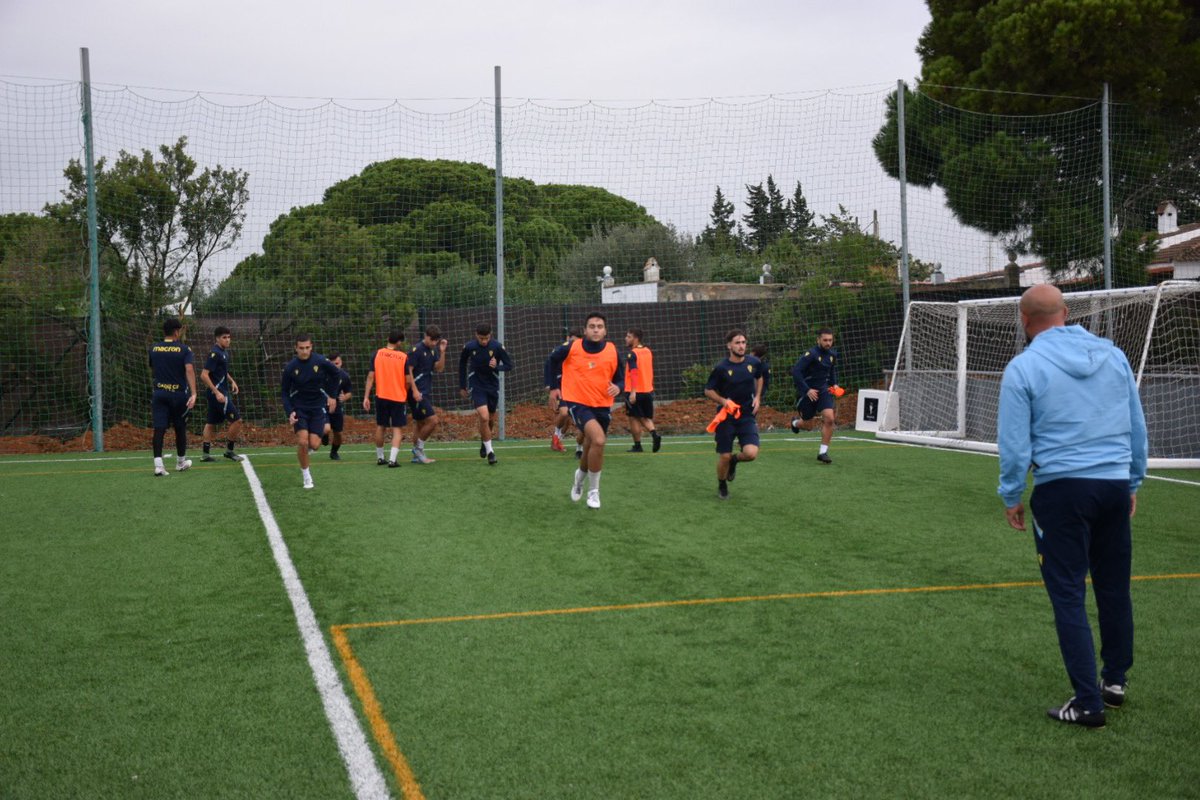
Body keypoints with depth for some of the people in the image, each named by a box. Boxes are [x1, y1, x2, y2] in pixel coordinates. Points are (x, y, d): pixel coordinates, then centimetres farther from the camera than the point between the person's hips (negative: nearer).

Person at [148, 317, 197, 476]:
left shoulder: (154, 348, 5)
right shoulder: (184, 349, -6)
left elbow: (152, 372, 17)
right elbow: (189, 370, -20)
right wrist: (193, 393, -26)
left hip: (159, 393, 2)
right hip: (179, 394, -2)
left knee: (159, 428, -4)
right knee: (180, 428, 14)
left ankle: (158, 464, -19)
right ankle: (181, 462, 29)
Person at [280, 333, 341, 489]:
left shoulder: (320, 361, -11)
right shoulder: (290, 367, -11)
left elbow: (335, 374, 8)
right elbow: (284, 392, -2)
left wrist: (332, 396, 7)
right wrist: (289, 412, -15)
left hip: (318, 407, 1)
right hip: (299, 408, -1)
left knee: (314, 445, -10)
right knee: (302, 442, -16)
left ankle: (307, 447, 29)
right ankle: (306, 475, 5)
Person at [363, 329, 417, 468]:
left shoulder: (377, 354, -3)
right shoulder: (403, 357, -8)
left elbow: (370, 377, -4)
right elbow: (408, 380, -6)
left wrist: (366, 397, 0)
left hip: (381, 397, 3)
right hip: (399, 398, -3)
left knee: (380, 427, 17)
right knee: (397, 429, 2)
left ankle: (380, 457, 26)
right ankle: (392, 459, -11)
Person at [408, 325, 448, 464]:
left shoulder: (433, 350, 10)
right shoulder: (417, 350, -13)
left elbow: (439, 368, 6)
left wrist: (442, 352, -7)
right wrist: (414, 391, -19)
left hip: (427, 393, 8)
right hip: (418, 393, -8)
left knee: (420, 424, 12)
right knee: (433, 421, -13)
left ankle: (416, 455, 18)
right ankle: (418, 448, 1)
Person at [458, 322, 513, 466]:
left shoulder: (497, 347, -12)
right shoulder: (469, 347, -10)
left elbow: (509, 365, -6)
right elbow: (462, 364, 8)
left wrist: (497, 366, -27)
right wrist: (462, 386, 12)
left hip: (493, 387, 2)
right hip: (476, 387, -2)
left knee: (491, 419, 14)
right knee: (484, 417, -19)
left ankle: (484, 440, 45)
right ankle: (489, 452, -7)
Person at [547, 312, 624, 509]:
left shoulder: (613, 352, -4)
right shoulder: (571, 349, -9)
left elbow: (620, 378, 7)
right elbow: (553, 359, 12)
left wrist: (617, 387, -15)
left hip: (602, 406, 4)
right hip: (578, 403, -4)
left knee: (590, 449, 15)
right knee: (598, 440, -27)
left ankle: (580, 475, 52)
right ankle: (593, 491, -10)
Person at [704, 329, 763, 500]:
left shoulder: (754, 363, -2)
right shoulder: (721, 368, -11)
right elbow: (708, 390, -1)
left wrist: (757, 397, 7)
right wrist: (723, 401, -18)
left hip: (747, 416, 2)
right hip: (726, 417, -2)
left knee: (751, 453, -18)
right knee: (724, 457, 0)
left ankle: (735, 460, 20)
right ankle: (722, 486, 31)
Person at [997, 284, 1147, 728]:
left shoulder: (1024, 367, -7)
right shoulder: (1113, 355, 6)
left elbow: (1014, 444, -8)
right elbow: (1137, 428, 11)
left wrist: (1011, 497, 4)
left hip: (1062, 488, -5)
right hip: (1116, 486, 5)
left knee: (1068, 594, 2)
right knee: (1114, 587, 17)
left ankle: (1088, 704, 2)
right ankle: (1115, 681, 31)